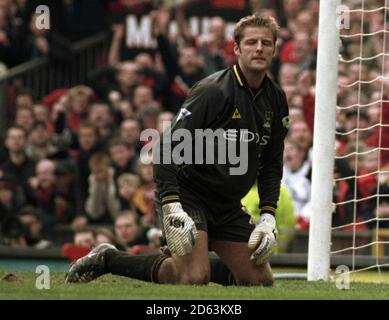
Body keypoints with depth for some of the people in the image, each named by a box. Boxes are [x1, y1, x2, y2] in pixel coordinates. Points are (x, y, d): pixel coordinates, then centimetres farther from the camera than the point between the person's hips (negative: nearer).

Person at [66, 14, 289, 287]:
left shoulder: (276, 100, 4)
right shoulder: (212, 91, -18)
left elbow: (272, 163, 14)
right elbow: (168, 148, -21)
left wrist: (268, 216, 3)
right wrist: (173, 209, -29)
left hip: (227, 207, 7)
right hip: (188, 195, -7)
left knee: (261, 281, 3)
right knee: (193, 279, -23)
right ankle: (108, 260, -2)